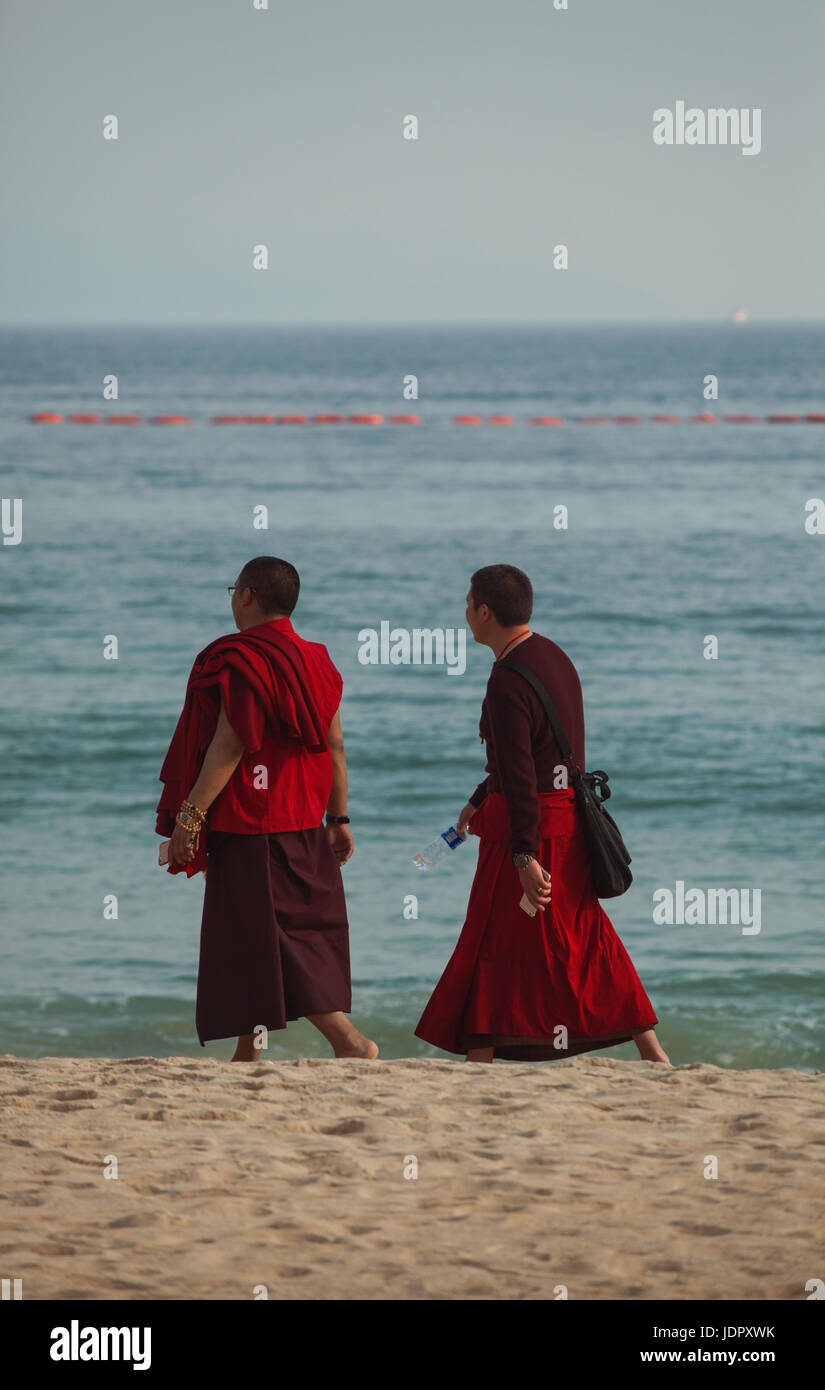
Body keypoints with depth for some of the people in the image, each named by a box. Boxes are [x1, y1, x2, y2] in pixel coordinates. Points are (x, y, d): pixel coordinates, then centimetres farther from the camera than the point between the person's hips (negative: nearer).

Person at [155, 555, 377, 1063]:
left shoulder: (240, 660, -15)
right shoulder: (315, 661, 9)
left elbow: (229, 747, -19)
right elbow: (334, 747, 11)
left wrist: (189, 815, -18)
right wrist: (338, 817, 17)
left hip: (248, 824, -8)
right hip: (302, 823, 8)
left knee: (262, 937, -7)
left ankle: (349, 1039, -17)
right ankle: (249, 1053, 20)